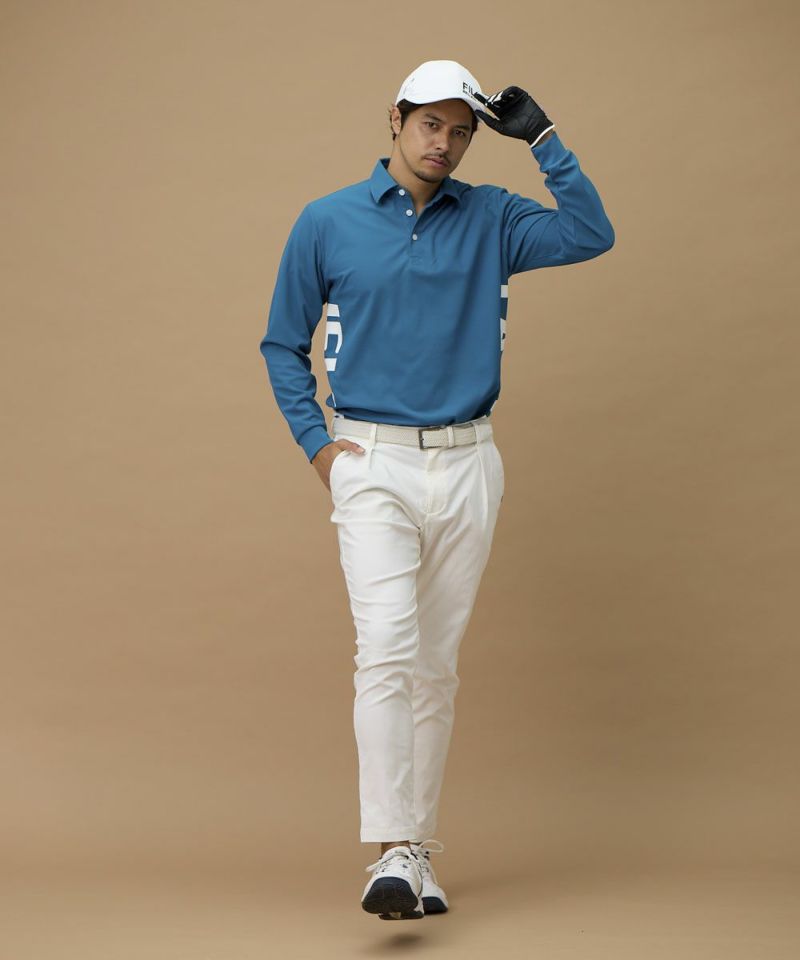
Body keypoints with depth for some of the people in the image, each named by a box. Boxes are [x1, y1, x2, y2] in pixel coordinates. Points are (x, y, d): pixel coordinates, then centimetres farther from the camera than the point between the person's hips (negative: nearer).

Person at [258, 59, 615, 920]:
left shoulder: (490, 219, 8)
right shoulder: (328, 222, 3)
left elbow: (590, 235, -6)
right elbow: (282, 343, 10)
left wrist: (540, 138, -6)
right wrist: (315, 443, -1)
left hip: (467, 466, 2)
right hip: (374, 466, -2)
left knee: (437, 666, 7)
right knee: (387, 649, -17)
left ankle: (420, 853, 15)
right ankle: (391, 854, -20)